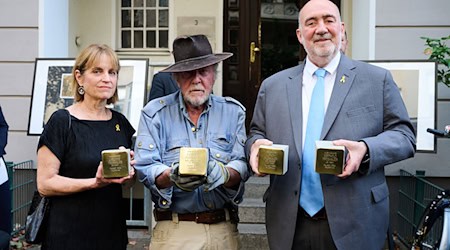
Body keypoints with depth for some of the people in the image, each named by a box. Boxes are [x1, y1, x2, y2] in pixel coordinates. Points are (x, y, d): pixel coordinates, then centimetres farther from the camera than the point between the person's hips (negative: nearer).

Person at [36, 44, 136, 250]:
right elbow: (45, 184, -13)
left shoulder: (120, 122, 6)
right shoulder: (62, 121, -10)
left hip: (112, 228, 5)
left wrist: (129, 171, -6)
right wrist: (95, 182, -23)